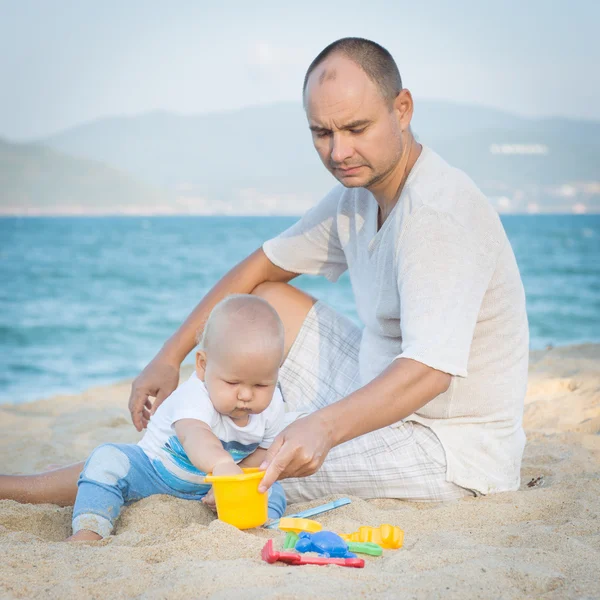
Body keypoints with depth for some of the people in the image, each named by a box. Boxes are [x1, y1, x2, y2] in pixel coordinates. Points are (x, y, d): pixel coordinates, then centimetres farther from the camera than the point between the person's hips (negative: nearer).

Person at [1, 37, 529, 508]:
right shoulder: (358, 193, 4)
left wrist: (324, 428, -49)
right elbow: (263, 266, 14)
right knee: (268, 303, 11)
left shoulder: (439, 213, -26)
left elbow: (430, 369, -35)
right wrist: (169, 356, 7)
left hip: (455, 451, -9)